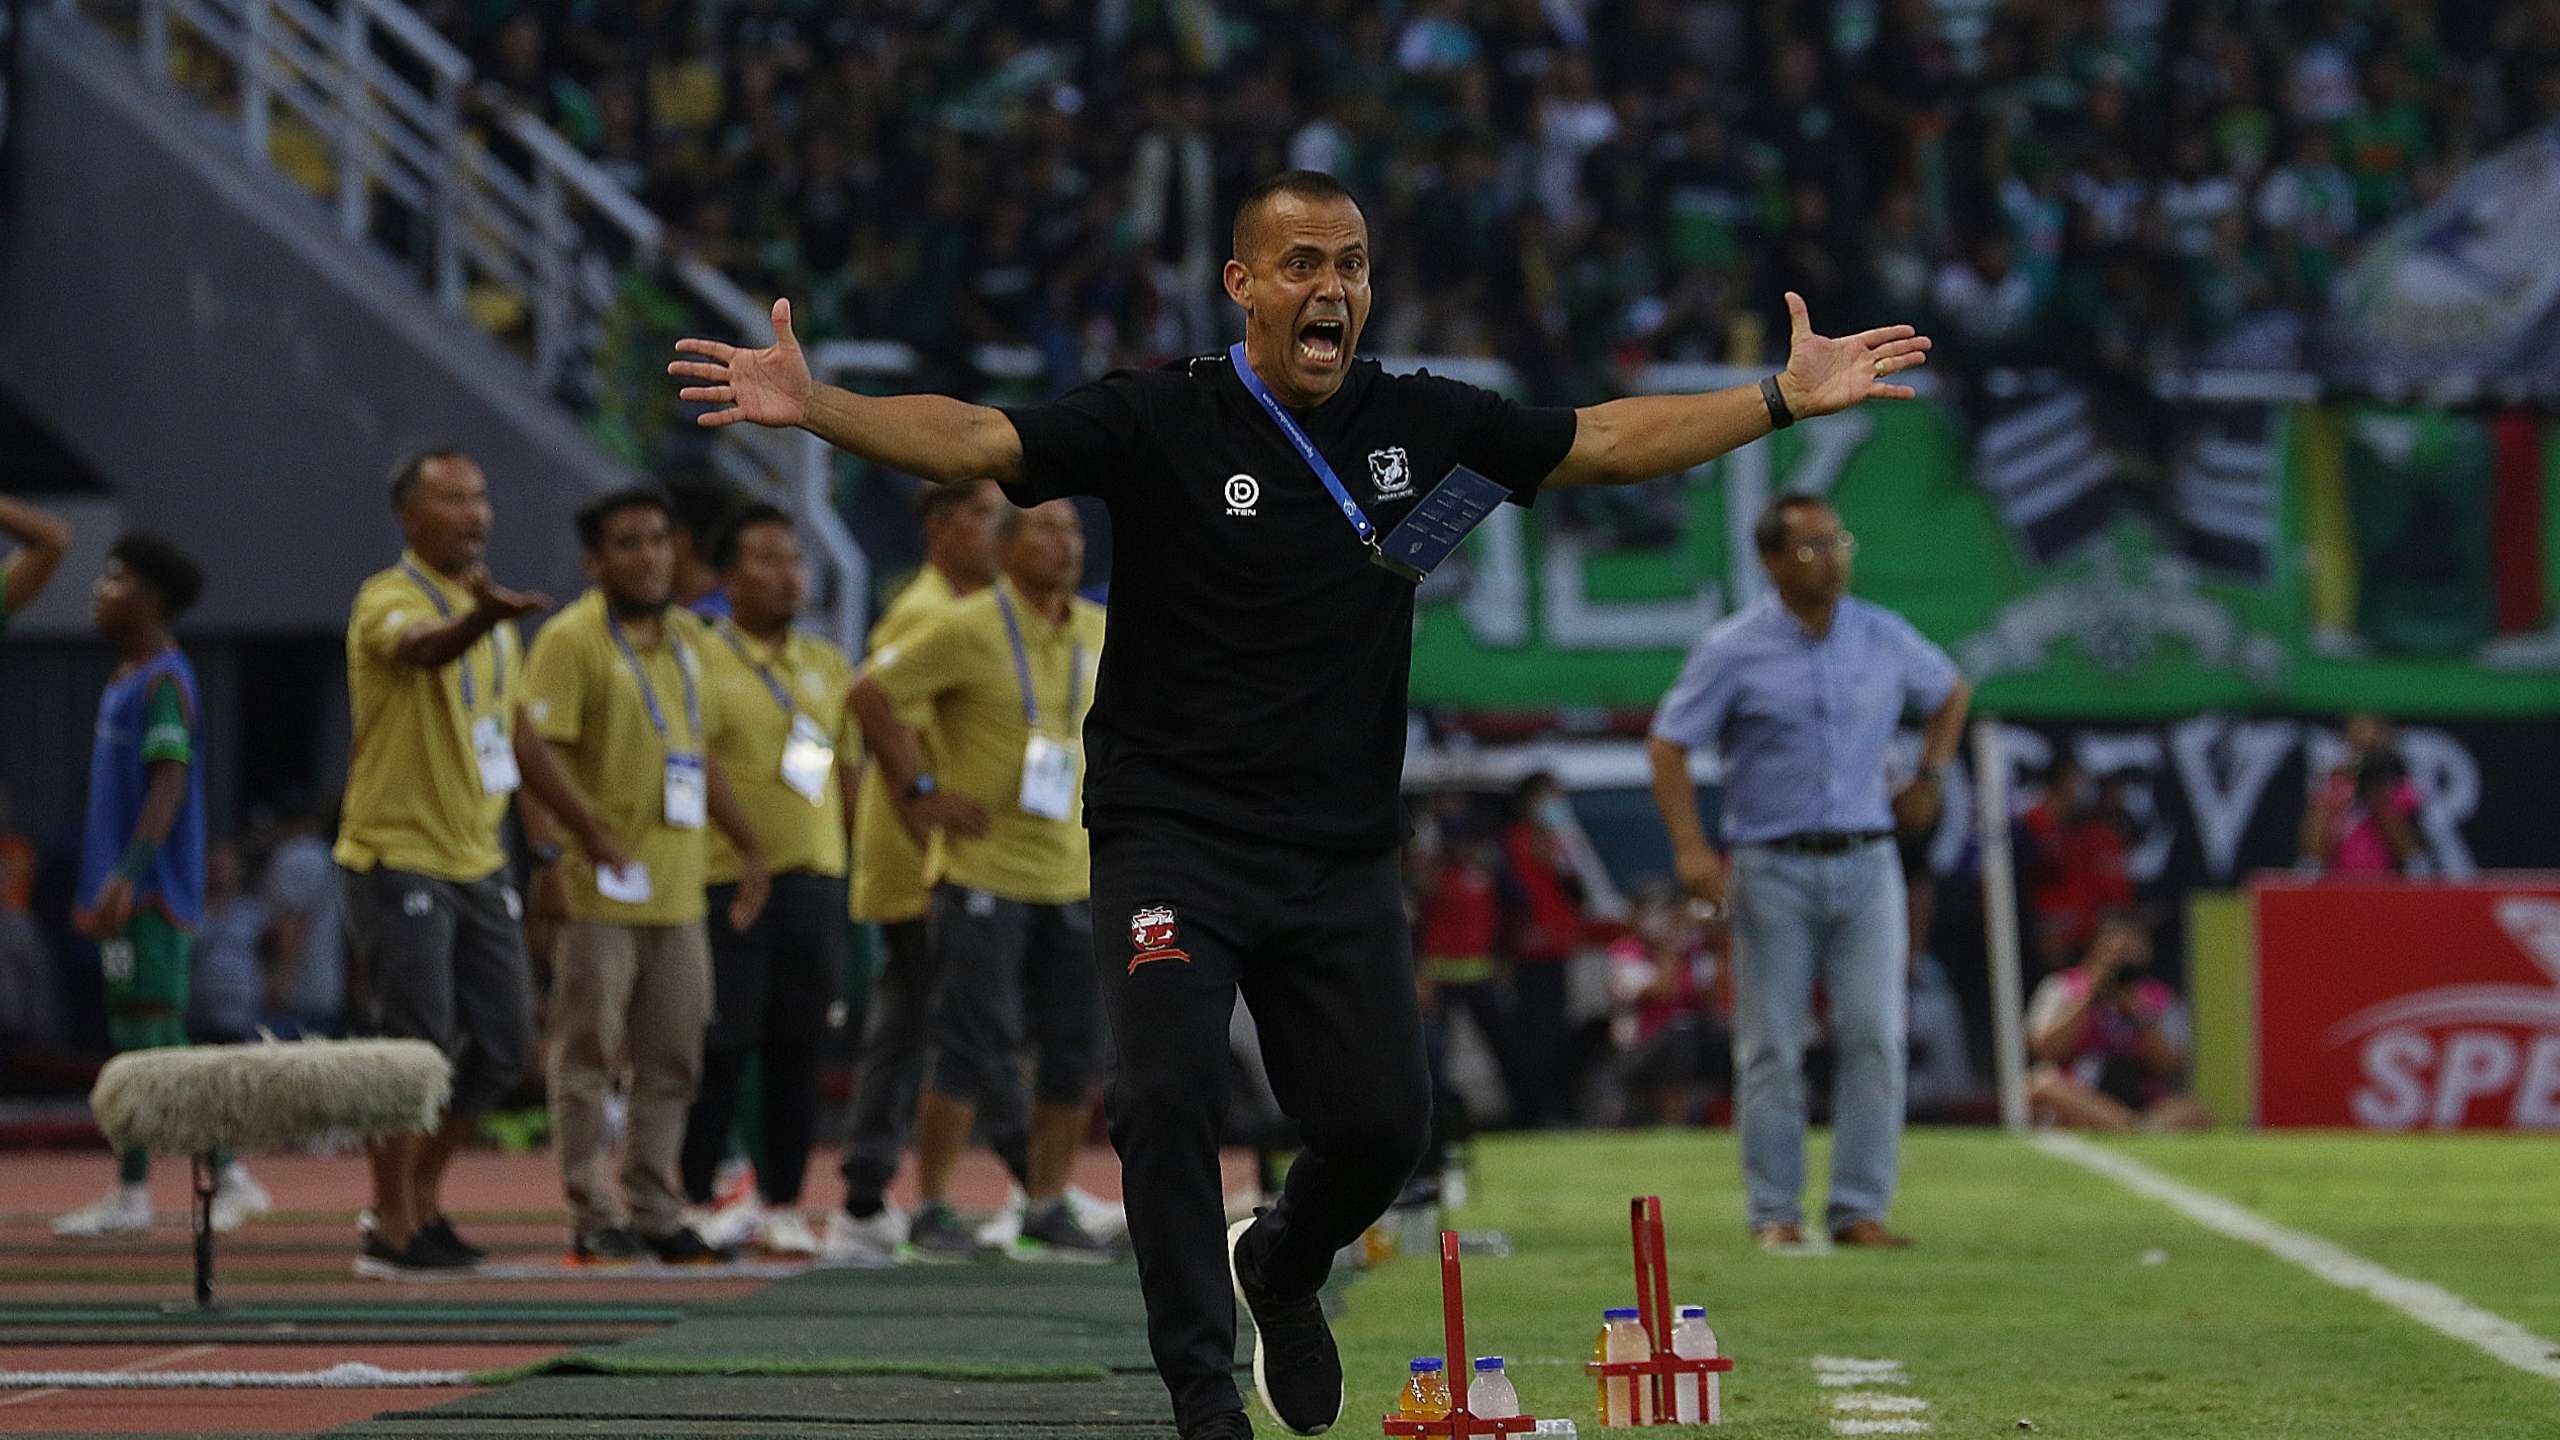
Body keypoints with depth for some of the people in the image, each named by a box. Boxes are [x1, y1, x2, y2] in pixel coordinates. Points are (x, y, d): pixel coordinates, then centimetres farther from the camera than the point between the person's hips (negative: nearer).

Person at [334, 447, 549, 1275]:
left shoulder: (494, 611, 15)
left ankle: (422, 1197, 23)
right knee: (415, 1046, -8)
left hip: (477, 861, 8)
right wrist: (480, 619, -58)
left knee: (505, 1047, 7)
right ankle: (392, 1231, 0)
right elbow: (420, 647, -36)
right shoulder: (389, 599, -11)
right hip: (398, 858, -8)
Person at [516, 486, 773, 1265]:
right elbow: (534, 748, -16)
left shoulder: (685, 636, 16)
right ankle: (595, 1218, 0)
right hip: (605, 886, -7)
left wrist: (748, 844, 21)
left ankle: (655, 1212, 15)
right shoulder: (571, 639, -8)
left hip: (679, 890, 7)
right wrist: (596, 840, -20)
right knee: (589, 1056, -3)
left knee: (671, 1061, 8)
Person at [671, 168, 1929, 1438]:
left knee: (1381, 1122, 1)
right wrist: (815, 408, -34)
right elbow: (974, 440, -18)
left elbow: (1607, 441, 14)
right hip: (1173, 840, -4)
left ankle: (1279, 1269, 36)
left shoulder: (1418, 424, 5)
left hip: (1343, 854, 4)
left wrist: (1787, 398, 11)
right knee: (1167, 1095, -19)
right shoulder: (1157, 423, -8)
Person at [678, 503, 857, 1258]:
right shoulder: (701, 663, -3)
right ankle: (694, 1204, 5)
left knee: (797, 1052, 6)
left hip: (814, 879, 5)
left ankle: (781, 1206, 12)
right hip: (729, 879, -5)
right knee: (721, 1052, -3)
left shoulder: (828, 666, 15)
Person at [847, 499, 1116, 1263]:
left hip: (1072, 875, 6)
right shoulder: (969, 629, -9)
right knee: (974, 1045, -8)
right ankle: (933, 1208, -1)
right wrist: (922, 791, -10)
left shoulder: (1098, 634, 10)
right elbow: (871, 695, -8)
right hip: (986, 874, -6)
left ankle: (1049, 1208, 14)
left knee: (1077, 1050, 5)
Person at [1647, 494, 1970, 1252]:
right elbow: (1669, 743, -3)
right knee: (1772, 1046, 0)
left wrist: (1929, 777, 12)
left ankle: (1861, 1209, -1)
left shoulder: (1886, 639, 5)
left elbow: (1950, 691, 24)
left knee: (1875, 1035, -6)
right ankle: (1775, 1212, 7)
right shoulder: (1732, 650, -5)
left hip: (1866, 863, 3)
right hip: (1772, 869, -2)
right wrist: (1691, 848, -14)